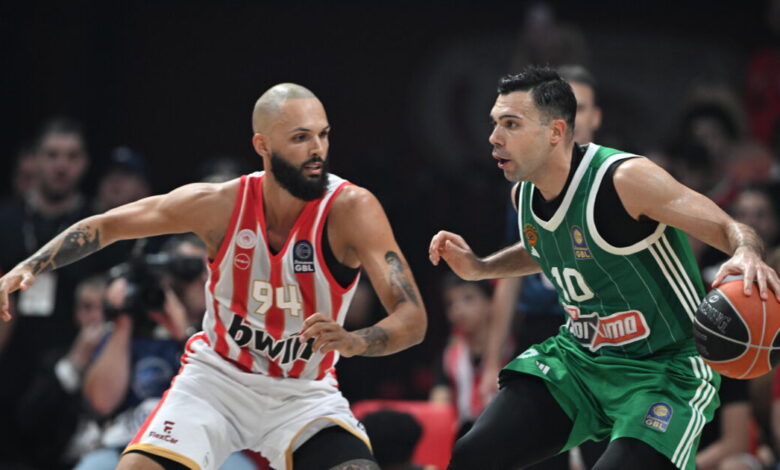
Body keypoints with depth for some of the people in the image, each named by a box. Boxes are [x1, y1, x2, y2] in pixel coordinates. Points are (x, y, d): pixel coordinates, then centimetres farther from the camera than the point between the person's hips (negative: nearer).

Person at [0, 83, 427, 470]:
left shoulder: (351, 210, -21)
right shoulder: (218, 204, -15)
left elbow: (413, 319, -27)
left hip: (305, 395, -1)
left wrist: (356, 342, -48)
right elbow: (107, 226, 1)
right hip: (216, 377, 1)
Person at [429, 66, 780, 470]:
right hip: (578, 357, 7)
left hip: (663, 370, -7)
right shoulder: (523, 194, 1)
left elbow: (733, 231, -20)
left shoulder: (625, 179, -22)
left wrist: (747, 255, -43)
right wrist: (479, 268, 11)